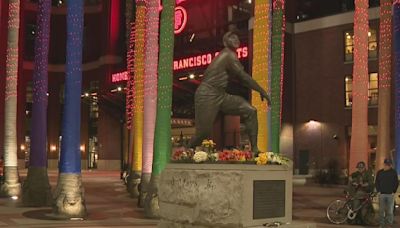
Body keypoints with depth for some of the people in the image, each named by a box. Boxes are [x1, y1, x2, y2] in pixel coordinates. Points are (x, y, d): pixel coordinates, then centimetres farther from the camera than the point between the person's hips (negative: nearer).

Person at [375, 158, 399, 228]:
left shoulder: (393, 172, 3)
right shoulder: (380, 172, 8)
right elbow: (376, 182, 11)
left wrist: (393, 191, -4)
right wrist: (378, 191, 0)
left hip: (390, 194, -2)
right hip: (382, 194, 2)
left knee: (390, 211, -1)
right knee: (381, 210, 5)